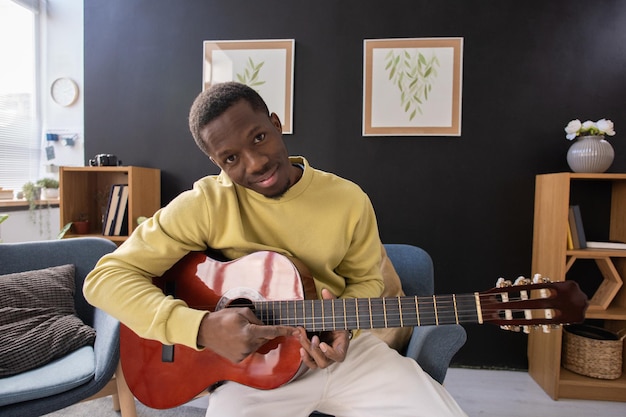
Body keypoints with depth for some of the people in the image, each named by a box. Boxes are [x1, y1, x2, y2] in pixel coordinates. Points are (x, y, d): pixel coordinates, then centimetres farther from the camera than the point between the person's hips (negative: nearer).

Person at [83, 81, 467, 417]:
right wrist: (201, 327, -26)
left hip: (345, 350, 3)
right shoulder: (206, 204, -13)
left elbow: (365, 279, 7)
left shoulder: (349, 200, -6)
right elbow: (106, 277, -14)